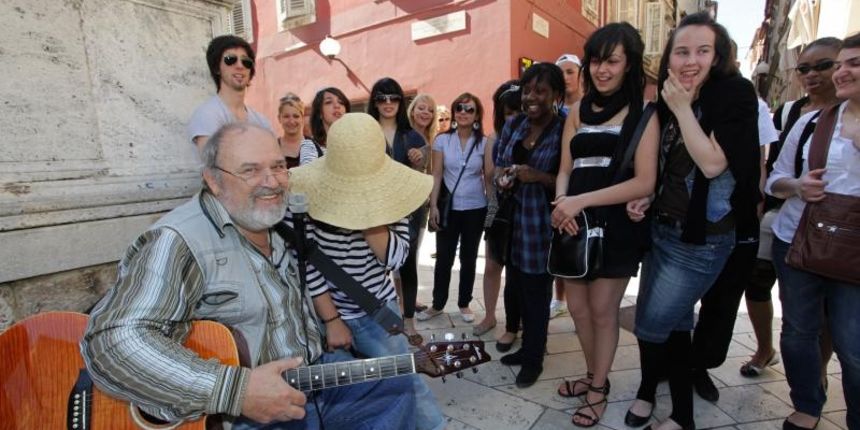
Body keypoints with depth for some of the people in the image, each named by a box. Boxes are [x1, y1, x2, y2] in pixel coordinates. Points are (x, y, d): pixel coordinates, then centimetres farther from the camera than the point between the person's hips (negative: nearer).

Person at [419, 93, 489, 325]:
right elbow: (436, 175, -2)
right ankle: (437, 304, 23)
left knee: (468, 258, 12)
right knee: (444, 257, 7)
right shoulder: (442, 140, 0)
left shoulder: (484, 142, 0)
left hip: (475, 208, 0)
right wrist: (433, 205, -8)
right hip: (449, 207, 0)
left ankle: (464, 303, 27)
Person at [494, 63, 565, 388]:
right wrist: (502, 177, -4)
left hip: (543, 225, -6)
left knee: (537, 293, 5)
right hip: (512, 221, 6)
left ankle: (534, 359, 26)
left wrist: (539, 177, -24)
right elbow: (498, 165, 17)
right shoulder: (512, 126, 8)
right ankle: (528, 347, 37)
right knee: (517, 288, 15)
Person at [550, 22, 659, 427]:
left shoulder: (642, 112, -4)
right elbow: (565, 170, 9)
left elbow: (644, 182, -12)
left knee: (602, 310, 5)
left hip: (616, 226, -5)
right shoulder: (578, 110, 11)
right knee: (578, 307, 12)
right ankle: (594, 375, 36)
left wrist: (581, 201, -19)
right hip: (575, 224, 5)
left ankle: (599, 388, 27)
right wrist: (561, 202, -12)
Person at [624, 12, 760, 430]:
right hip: (662, 229, 6)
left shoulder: (735, 94, -11)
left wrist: (683, 109, -20)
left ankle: (647, 392, 30)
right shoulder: (667, 102, 7)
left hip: (701, 240, -6)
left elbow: (713, 163, -24)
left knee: (652, 325, 1)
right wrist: (644, 198, 0)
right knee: (674, 324, 14)